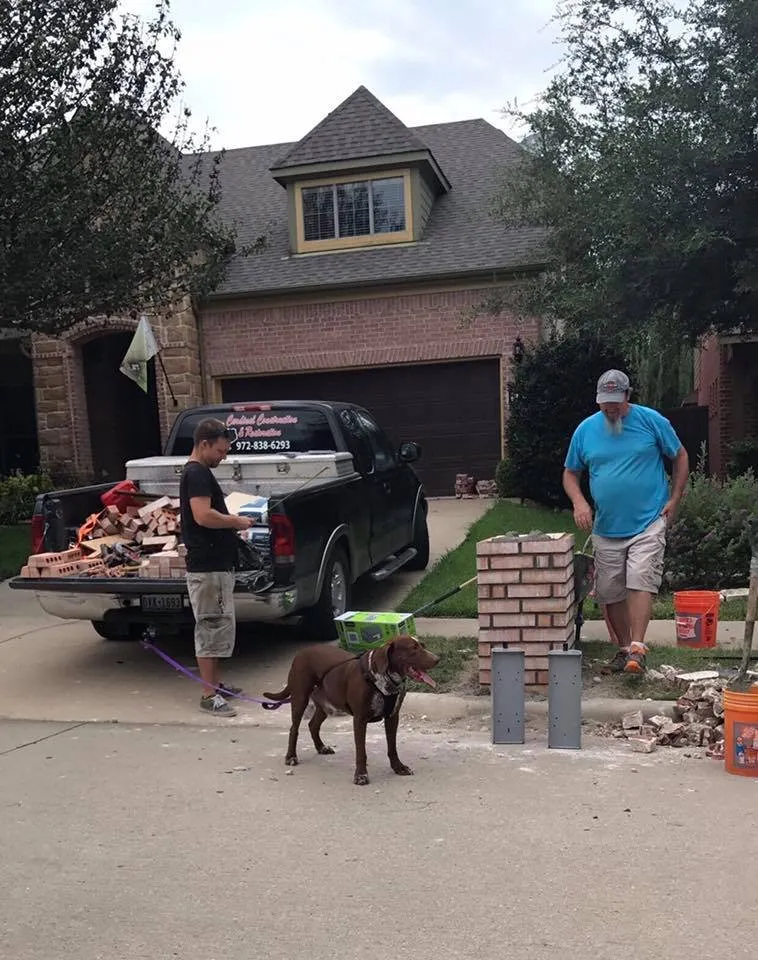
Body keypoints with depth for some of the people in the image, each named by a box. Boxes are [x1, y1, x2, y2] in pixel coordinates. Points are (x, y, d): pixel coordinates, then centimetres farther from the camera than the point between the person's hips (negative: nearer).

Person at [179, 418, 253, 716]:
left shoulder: (199, 472, 17)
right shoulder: (197, 473, -15)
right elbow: (203, 516, -27)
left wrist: (231, 523, 11)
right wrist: (235, 521, -13)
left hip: (215, 563, 11)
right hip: (207, 566, -11)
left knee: (217, 625, 16)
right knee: (212, 626, -6)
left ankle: (215, 683, 26)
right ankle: (209, 694, -1)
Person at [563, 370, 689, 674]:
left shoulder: (651, 420, -3)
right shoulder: (585, 429, 4)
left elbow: (680, 457, 7)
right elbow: (570, 473, 12)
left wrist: (674, 499, -1)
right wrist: (579, 502, -7)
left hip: (648, 523, -3)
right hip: (606, 528, 3)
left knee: (641, 581, -17)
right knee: (610, 592, 6)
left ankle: (637, 648, -15)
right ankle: (624, 647, 21)